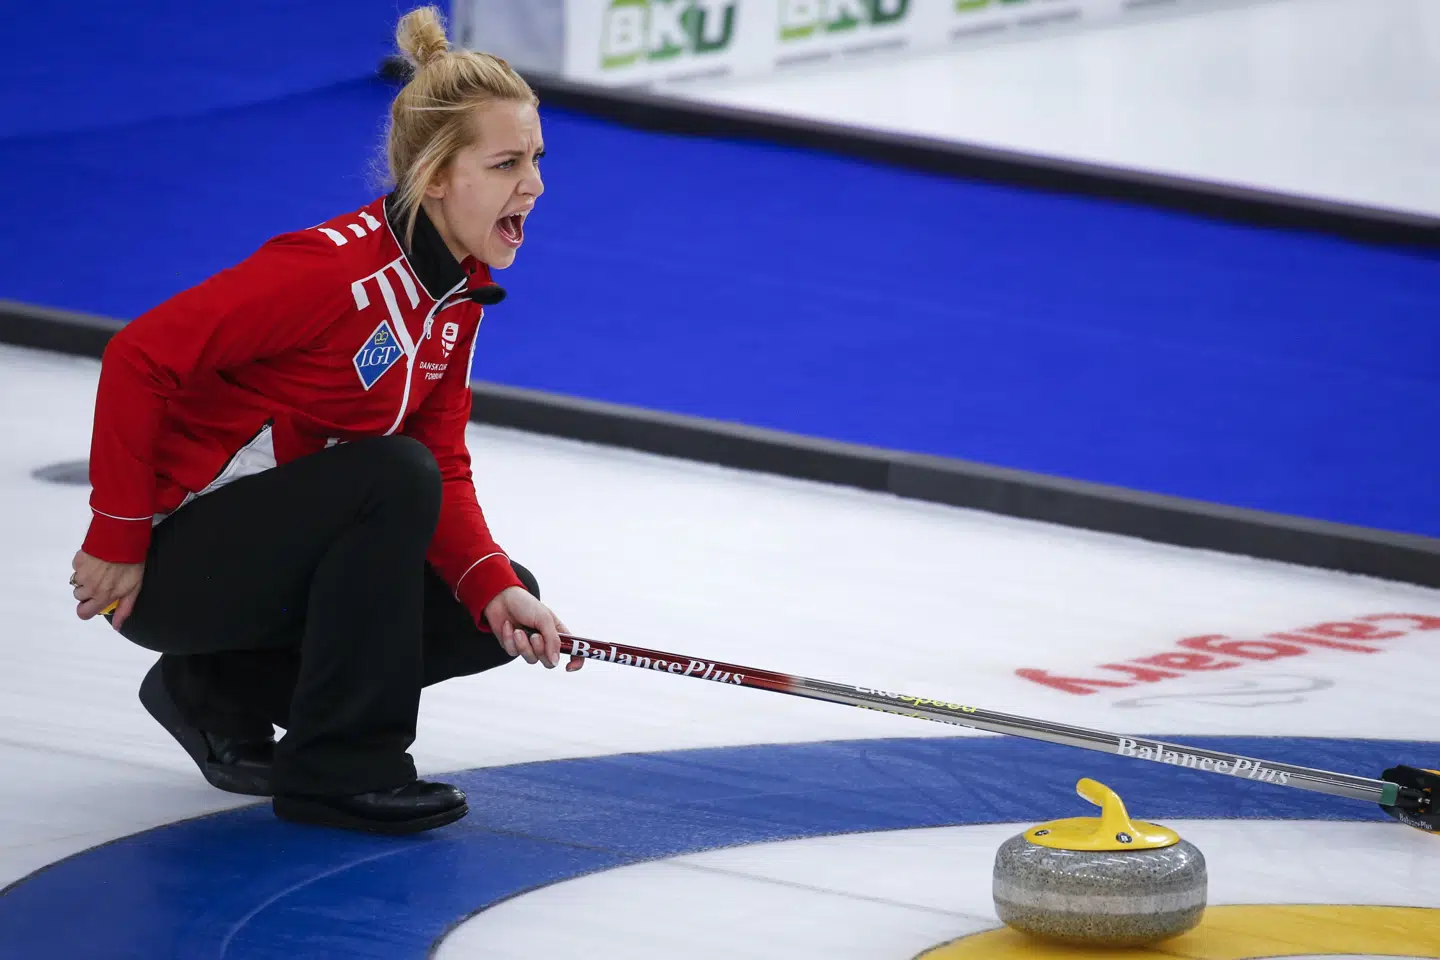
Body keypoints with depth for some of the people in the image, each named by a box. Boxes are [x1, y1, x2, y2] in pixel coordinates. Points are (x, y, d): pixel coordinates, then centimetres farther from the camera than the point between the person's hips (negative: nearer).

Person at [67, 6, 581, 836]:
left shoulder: (461, 291, 2)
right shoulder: (332, 268, -26)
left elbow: (445, 472, 3)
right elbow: (140, 357, -26)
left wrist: (494, 588, -16)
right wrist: (118, 540, -21)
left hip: (280, 549, 9)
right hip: (174, 563, -9)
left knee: (504, 607, -2)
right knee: (391, 474, -30)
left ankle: (222, 691, 11)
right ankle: (336, 766, -18)